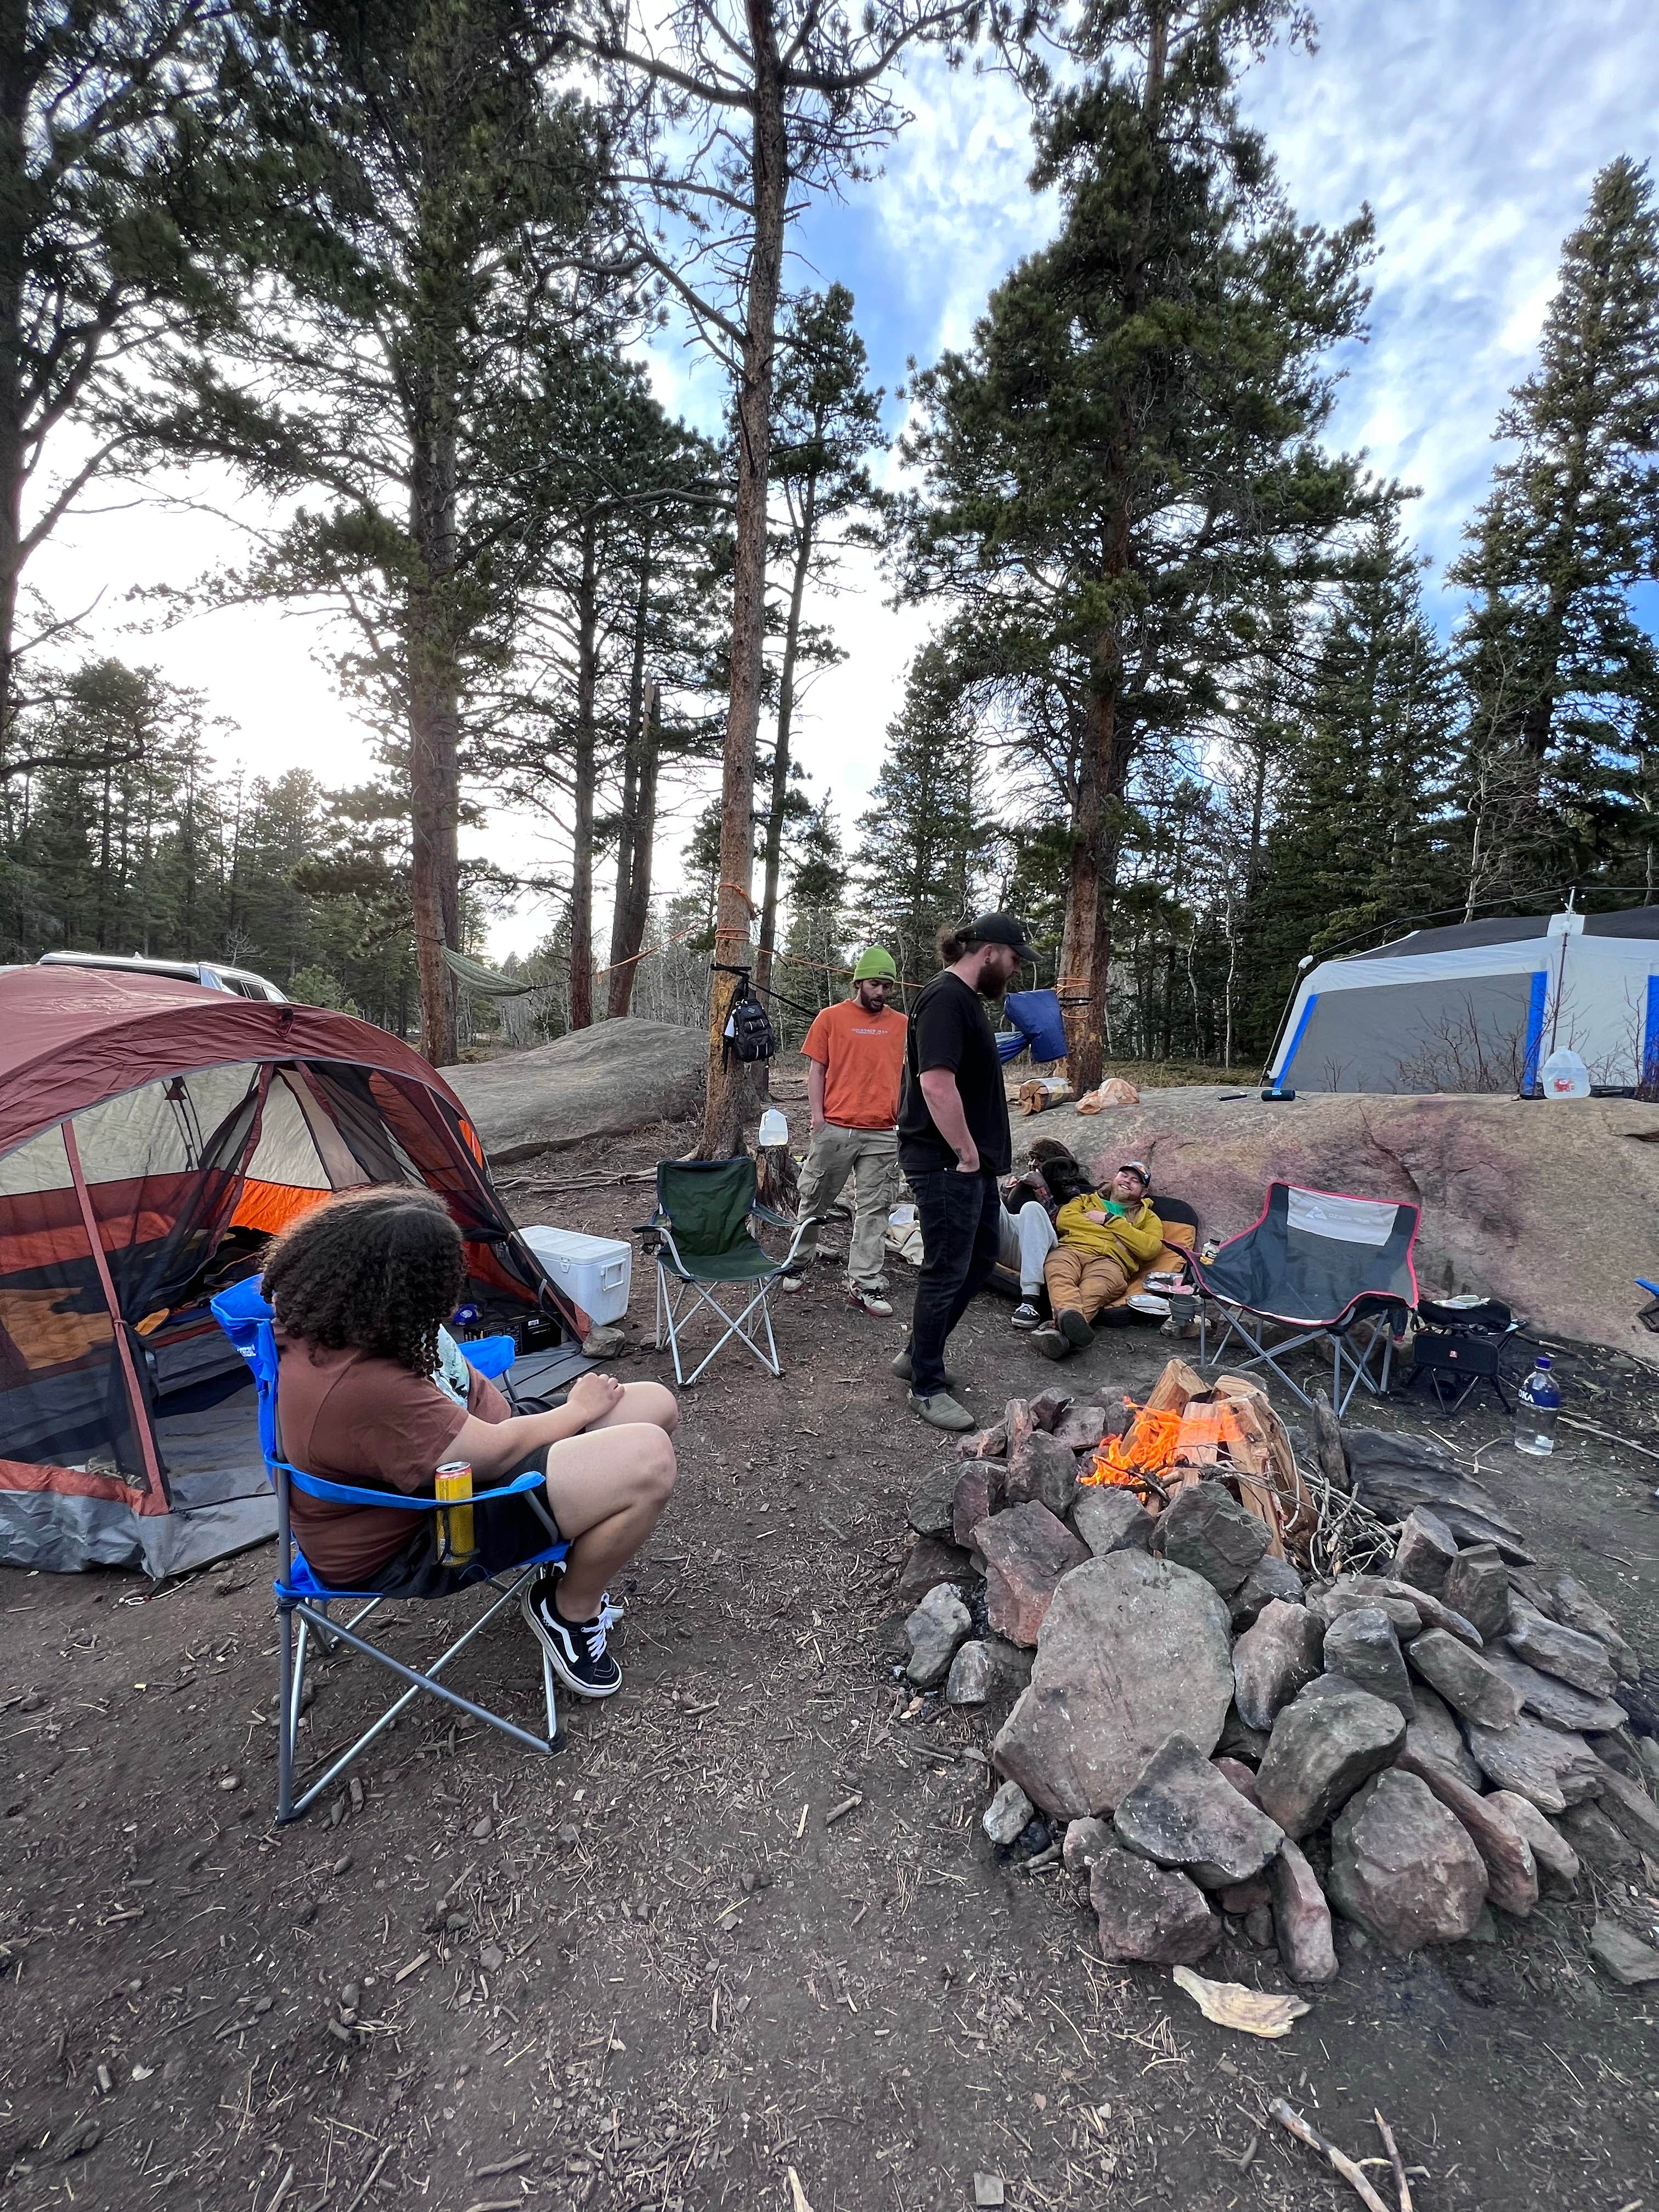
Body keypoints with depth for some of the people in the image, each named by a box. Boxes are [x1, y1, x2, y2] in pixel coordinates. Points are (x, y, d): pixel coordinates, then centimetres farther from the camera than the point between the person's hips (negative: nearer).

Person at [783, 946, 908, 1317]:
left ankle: (864, 1284, 10)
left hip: (882, 1134, 2)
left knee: (874, 1209, 3)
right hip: (835, 1129, -2)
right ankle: (798, 1263, 27)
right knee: (815, 1200, 8)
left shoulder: (901, 1024, 10)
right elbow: (816, 1070, 2)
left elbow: (905, 1074, 15)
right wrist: (818, 1116, -6)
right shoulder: (831, 1018, 2)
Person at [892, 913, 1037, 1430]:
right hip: (945, 1163, -11)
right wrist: (966, 1153, -20)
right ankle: (927, 1387, 18)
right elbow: (936, 1083, -28)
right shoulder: (945, 999, -17)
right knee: (947, 1270, 0)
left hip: (973, 1161, 11)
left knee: (982, 1255, 19)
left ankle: (917, 1355, 32)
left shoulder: (965, 999, 15)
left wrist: (980, 1153, 18)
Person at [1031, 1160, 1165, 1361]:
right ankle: (1069, 1314, -67)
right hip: (1071, 1249, 2)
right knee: (1059, 1275, -38)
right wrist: (1115, 1234, 8)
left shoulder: (1148, 1218, 32)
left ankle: (1059, 1329, -66)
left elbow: (1150, 1248, 8)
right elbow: (1064, 1218, 13)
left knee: (1093, 1292, -39)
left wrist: (1109, 1220, 7)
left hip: (1110, 1261, -1)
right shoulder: (1086, 1200, 36)